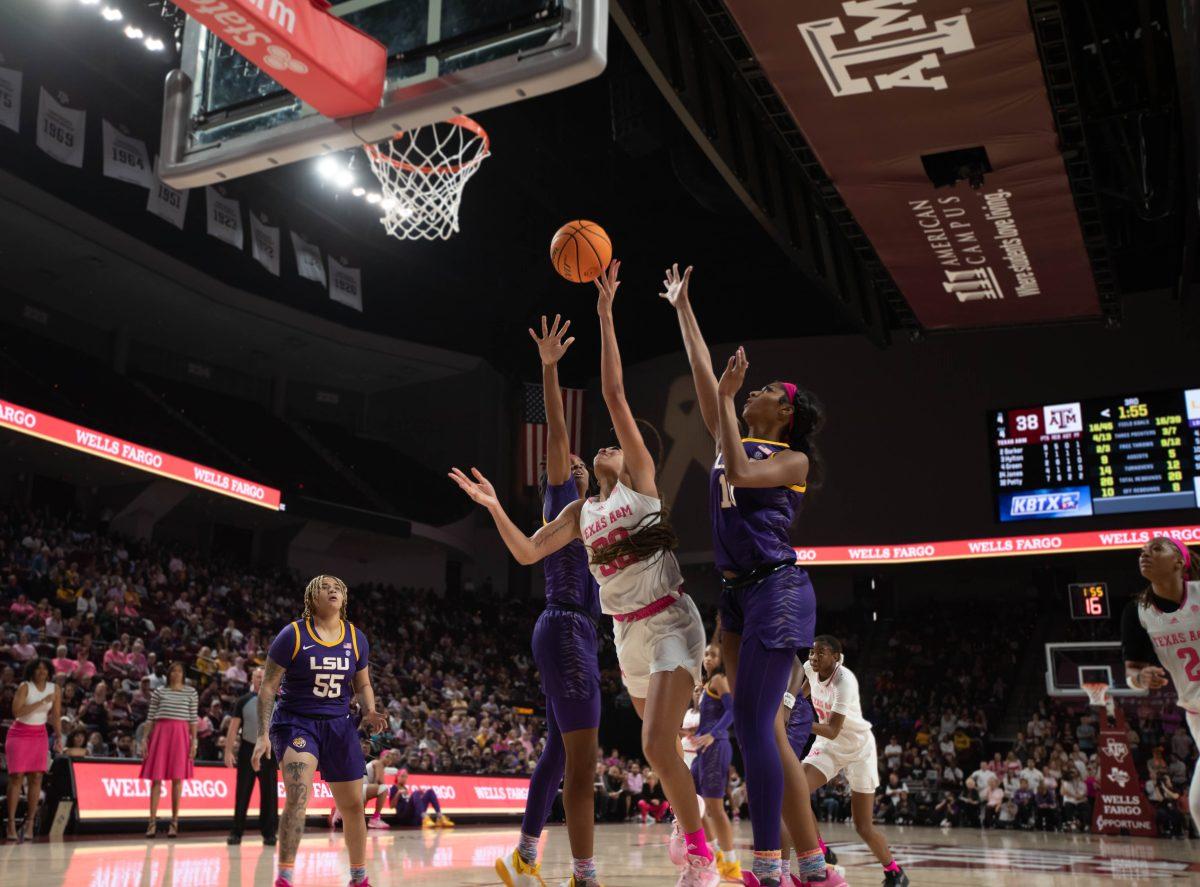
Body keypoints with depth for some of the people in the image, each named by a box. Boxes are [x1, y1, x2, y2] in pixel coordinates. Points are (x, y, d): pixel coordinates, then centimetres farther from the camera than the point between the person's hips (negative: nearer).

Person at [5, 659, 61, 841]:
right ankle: (11, 823, -7)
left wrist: (58, 737, -2)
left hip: (40, 735, 3)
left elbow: (56, 716, 7)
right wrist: (42, 702, -28)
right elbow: (17, 711, -25)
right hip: (19, 734, -3)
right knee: (17, 777, -10)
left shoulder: (55, 689, 0)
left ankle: (30, 823, 1)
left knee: (36, 777, -4)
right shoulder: (25, 687, -12)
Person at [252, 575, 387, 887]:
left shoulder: (356, 638, 3)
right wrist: (263, 735, -14)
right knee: (297, 797, -25)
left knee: (353, 806, 9)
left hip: (339, 726, 4)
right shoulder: (293, 635, -9)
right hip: (296, 722, -4)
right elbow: (268, 686, -7)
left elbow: (363, 686, 13)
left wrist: (369, 712, -7)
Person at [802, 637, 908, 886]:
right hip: (828, 745, 6)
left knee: (863, 827, -1)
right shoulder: (811, 669, -11)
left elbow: (832, 731, -36)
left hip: (858, 748, -6)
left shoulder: (844, 680, -30)